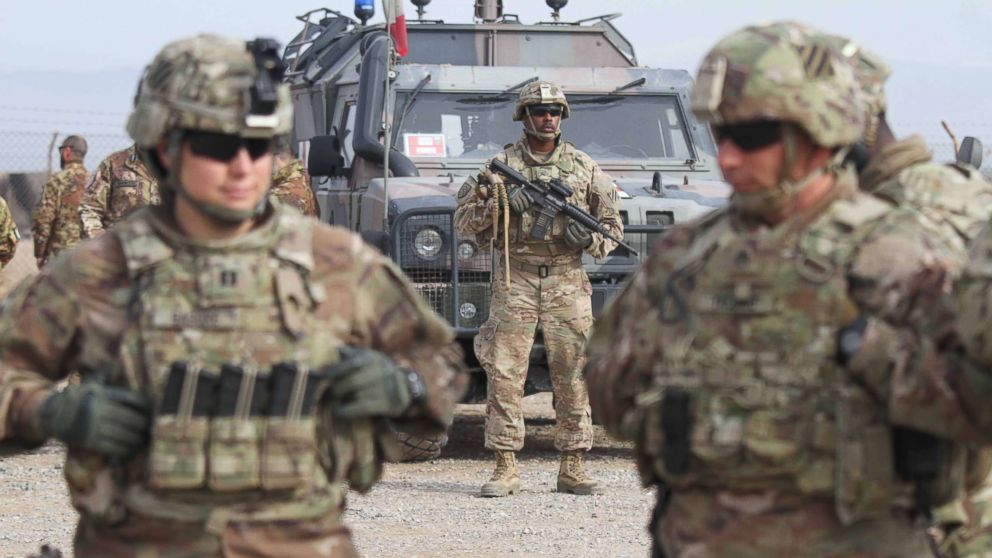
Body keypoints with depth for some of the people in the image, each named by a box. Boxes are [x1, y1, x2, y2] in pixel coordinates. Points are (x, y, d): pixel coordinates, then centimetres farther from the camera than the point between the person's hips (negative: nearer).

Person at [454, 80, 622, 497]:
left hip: (568, 282, 1)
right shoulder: (502, 165, 6)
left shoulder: (584, 168, 10)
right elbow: (463, 221, 4)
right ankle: (505, 468, -1)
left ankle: (572, 468, 9)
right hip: (515, 279, -1)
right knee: (504, 375, -6)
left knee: (573, 377, 1)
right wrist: (501, 204, -13)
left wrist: (590, 239, -6)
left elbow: (613, 225, 15)